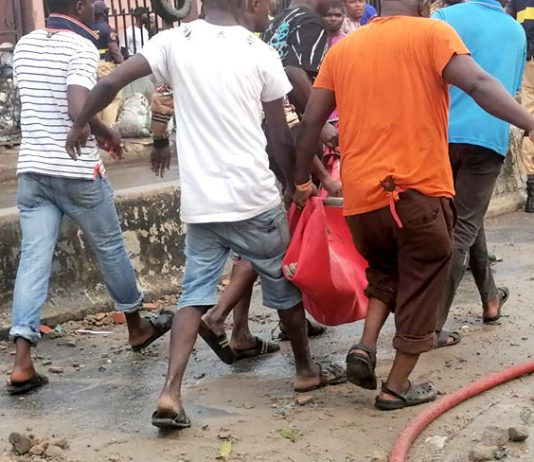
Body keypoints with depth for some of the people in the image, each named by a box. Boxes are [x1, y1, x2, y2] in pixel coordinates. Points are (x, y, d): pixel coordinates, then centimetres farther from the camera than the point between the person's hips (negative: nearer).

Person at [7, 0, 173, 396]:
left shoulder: (25, 46, 9)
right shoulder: (81, 48, -13)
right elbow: (78, 110, -26)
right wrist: (109, 134, -8)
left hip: (32, 169, 5)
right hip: (76, 172, -5)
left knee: (34, 259, 1)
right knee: (110, 248, 15)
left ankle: (22, 362, -9)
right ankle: (137, 327, 34)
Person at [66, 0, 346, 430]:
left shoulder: (174, 41, 0)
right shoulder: (260, 52, -4)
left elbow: (110, 83, -6)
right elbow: (282, 138, 2)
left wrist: (81, 123, 13)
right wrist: (297, 185, 19)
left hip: (199, 203, 2)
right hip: (254, 198, -2)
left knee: (195, 293, 9)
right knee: (284, 284, 17)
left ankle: (171, 392, -7)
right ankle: (306, 370, 34)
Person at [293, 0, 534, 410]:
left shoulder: (342, 49, 13)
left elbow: (311, 122, 13)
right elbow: (478, 84, -16)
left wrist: (302, 181, 23)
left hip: (361, 193, 5)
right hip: (419, 189, -5)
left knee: (385, 272, 28)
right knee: (420, 287, 12)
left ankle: (365, 348, 8)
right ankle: (397, 387, 18)